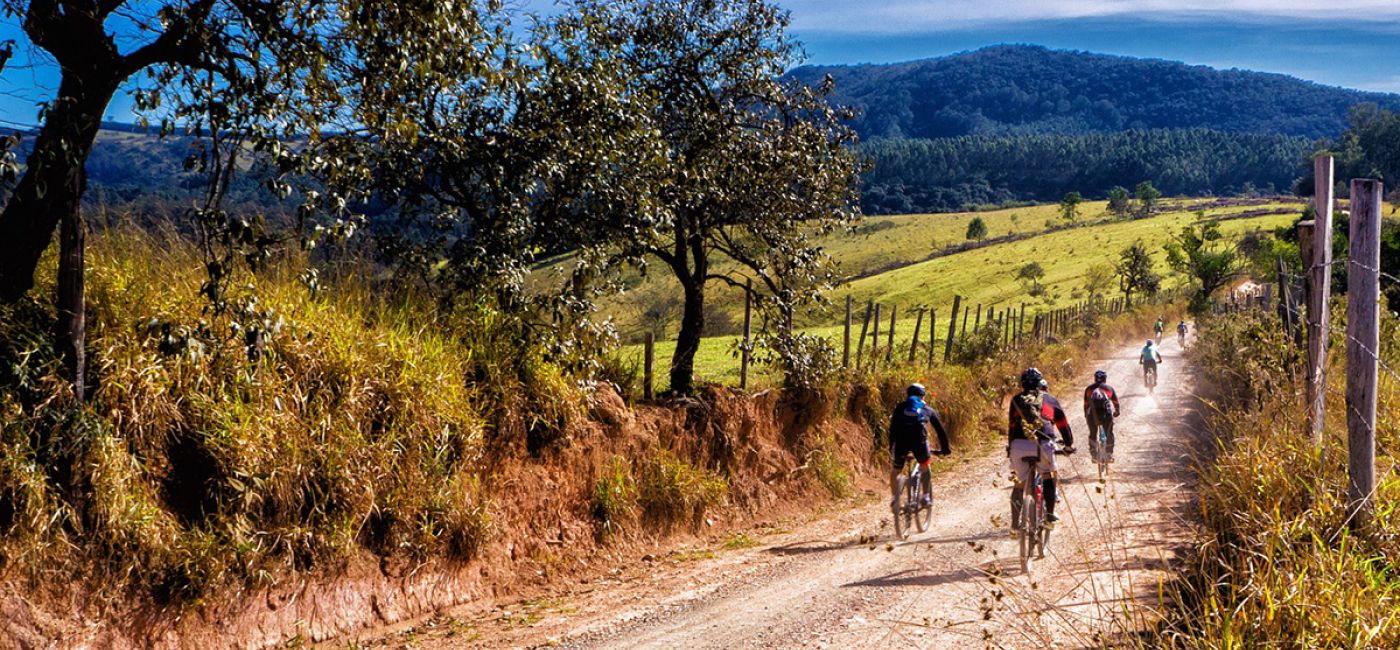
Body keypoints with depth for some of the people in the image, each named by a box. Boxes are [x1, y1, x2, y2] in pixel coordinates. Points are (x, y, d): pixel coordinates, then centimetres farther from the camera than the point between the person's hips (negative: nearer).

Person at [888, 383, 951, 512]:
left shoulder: (900, 407, 28)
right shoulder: (927, 409, 29)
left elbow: (892, 428, 22)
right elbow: (940, 429, 31)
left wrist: (891, 448, 27)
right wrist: (945, 449, 39)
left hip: (901, 440, 0)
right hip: (919, 439, 0)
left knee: (895, 471, 22)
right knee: (925, 468, 26)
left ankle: (894, 497, 9)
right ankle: (926, 496, 15)